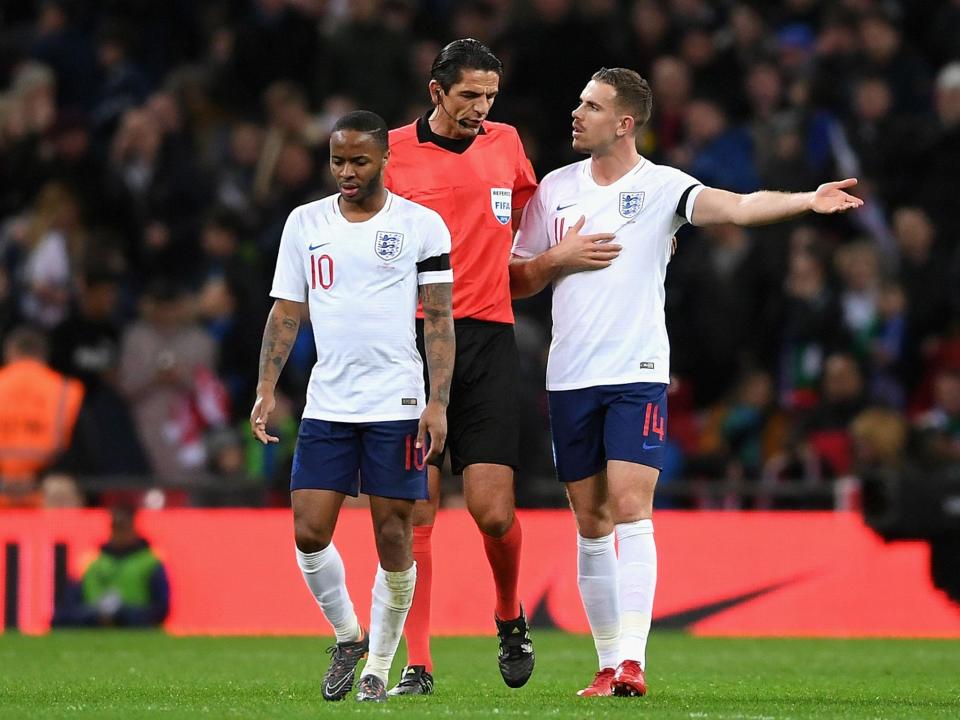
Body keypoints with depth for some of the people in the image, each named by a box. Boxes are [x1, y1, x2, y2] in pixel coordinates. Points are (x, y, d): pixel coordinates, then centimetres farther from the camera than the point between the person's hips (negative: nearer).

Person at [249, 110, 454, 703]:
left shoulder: (421, 226, 0)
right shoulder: (305, 223, 8)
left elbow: (439, 320, 0)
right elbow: (286, 311, 11)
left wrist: (439, 403, -9)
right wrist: (267, 390, 0)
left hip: (398, 406, -3)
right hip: (326, 405, 3)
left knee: (394, 538, -1)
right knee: (309, 532, -5)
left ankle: (379, 666, 12)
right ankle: (348, 637, 19)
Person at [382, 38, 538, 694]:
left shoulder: (506, 143, 10)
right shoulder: (393, 151, 2)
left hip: (489, 341, 1)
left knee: (493, 510, -7)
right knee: (416, 511, -5)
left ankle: (511, 617, 22)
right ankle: (417, 665, 0)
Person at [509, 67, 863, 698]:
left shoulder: (661, 187, -3)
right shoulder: (555, 189, 10)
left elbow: (740, 207, -19)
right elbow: (516, 280, 15)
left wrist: (808, 201, -35)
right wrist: (560, 256, -4)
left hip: (637, 375, -4)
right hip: (570, 379, 4)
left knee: (630, 510, -15)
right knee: (591, 523, 6)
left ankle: (632, 660, -19)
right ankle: (609, 662, 13)